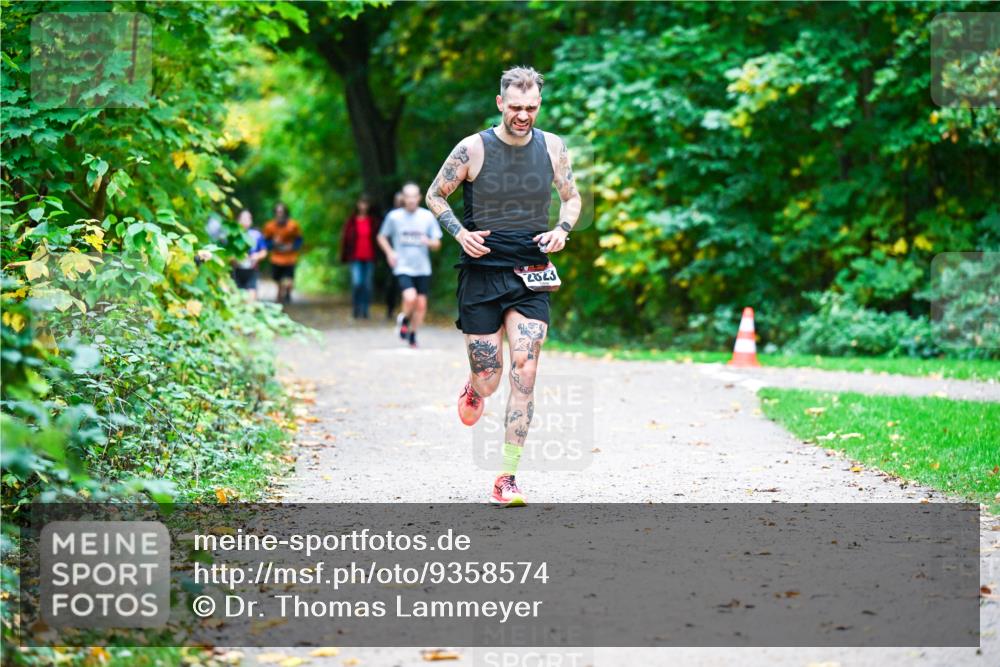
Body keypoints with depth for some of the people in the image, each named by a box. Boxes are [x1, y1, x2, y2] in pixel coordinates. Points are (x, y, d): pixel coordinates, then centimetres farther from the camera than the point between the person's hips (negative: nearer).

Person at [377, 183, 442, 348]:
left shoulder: (428, 216, 1)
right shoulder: (394, 216, -1)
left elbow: (437, 244, 5)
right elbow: (382, 237, 12)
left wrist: (429, 242, -18)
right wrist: (389, 252, -5)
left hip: (422, 269, 3)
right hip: (402, 267, -3)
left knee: (421, 304, 3)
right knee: (410, 298, -23)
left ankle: (412, 335, 25)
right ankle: (404, 320, 9)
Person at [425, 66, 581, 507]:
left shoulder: (552, 148, 2)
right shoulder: (473, 149, -6)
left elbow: (572, 198, 16)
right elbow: (434, 195, 6)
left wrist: (562, 230, -4)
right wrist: (460, 232, -11)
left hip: (531, 276, 1)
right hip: (482, 272, -1)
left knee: (524, 370, -13)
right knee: (488, 380, 0)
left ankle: (507, 480, -8)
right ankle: (474, 388, 42)